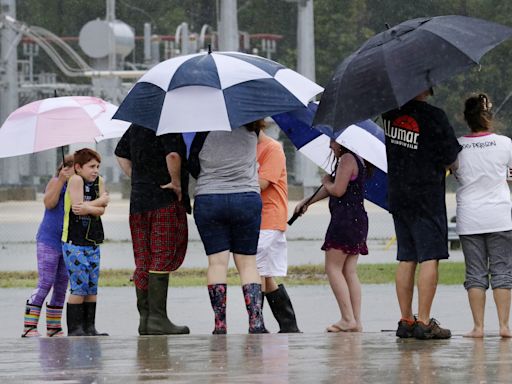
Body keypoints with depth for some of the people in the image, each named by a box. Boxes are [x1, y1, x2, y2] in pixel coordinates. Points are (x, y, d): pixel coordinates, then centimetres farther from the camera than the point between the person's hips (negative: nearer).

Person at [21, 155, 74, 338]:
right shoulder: (56, 182, -6)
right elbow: (49, 202, -22)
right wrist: (61, 180, -27)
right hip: (49, 241, -7)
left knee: (61, 287, 7)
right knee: (45, 284, -13)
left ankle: (53, 327, 12)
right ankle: (29, 326, -13)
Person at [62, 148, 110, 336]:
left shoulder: (99, 181, 8)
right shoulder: (76, 180, -9)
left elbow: (101, 210, -3)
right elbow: (78, 206, -19)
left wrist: (88, 208, -22)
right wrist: (101, 200, -9)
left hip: (93, 242, 6)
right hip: (75, 243, -6)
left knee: (92, 287, 6)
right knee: (79, 287, -9)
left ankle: (89, 327, 11)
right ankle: (74, 329, -5)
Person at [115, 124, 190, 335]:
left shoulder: (136, 126, 15)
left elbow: (121, 154, 29)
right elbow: (173, 154, -28)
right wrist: (176, 182, -14)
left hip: (138, 200, 8)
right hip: (165, 202, -8)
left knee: (143, 262, 9)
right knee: (162, 260, -6)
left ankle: (144, 318, 10)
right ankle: (157, 318, -10)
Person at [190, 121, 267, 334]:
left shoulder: (204, 133, -6)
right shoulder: (249, 132, -4)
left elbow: (193, 167, 3)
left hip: (207, 201, -1)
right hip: (247, 200, 1)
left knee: (217, 261, 1)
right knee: (248, 262, 6)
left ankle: (220, 325, -5)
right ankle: (256, 323, -5)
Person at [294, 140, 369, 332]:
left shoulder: (347, 159, -10)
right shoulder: (356, 160, 21)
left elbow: (338, 190, -18)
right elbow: (331, 189, 27)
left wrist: (326, 182, 4)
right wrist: (306, 202, 31)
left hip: (345, 220, -10)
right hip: (357, 221, 10)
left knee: (333, 268, -7)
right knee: (349, 271, 7)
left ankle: (348, 319, -13)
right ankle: (356, 321, 3)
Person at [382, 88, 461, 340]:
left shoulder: (390, 111, 2)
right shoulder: (434, 116, -15)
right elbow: (451, 160, -8)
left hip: (397, 195, 6)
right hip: (427, 196, -6)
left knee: (406, 259, 11)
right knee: (430, 258, -4)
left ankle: (406, 321, 13)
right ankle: (424, 322, -8)